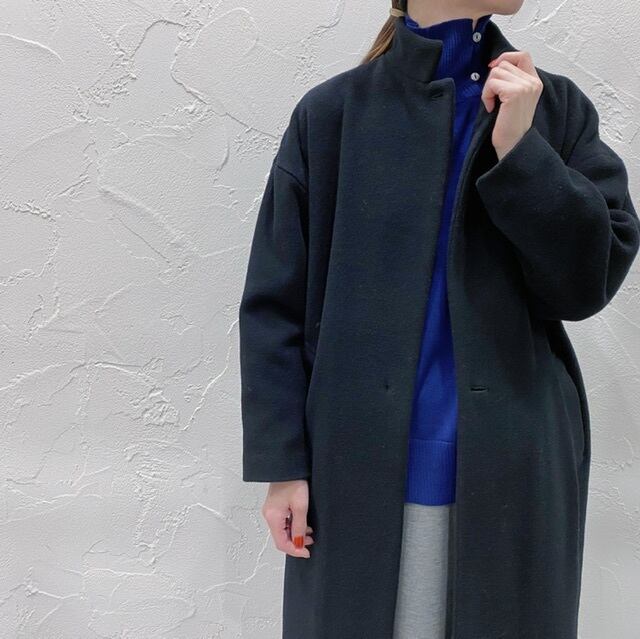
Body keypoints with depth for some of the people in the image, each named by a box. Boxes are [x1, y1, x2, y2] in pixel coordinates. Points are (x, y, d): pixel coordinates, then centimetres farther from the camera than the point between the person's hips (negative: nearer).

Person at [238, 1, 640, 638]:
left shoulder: (558, 107, 4)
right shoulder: (331, 113, 0)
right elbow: (274, 305, 0)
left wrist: (519, 151, -14)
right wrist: (281, 464, -3)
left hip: (512, 470, 2)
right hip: (361, 470, -1)